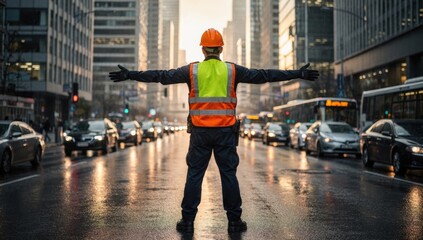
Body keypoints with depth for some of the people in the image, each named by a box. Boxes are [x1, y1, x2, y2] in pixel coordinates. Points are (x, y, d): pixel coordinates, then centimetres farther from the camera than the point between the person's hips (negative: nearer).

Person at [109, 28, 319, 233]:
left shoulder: (191, 70, 1)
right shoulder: (233, 70, 1)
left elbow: (162, 76, 2)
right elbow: (264, 75, 3)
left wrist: (130, 75, 9)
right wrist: (298, 74, 9)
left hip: (200, 132, 0)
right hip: (225, 132, 0)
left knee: (194, 175, 6)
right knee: (229, 175, 6)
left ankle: (188, 221, 8)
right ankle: (234, 221, 10)